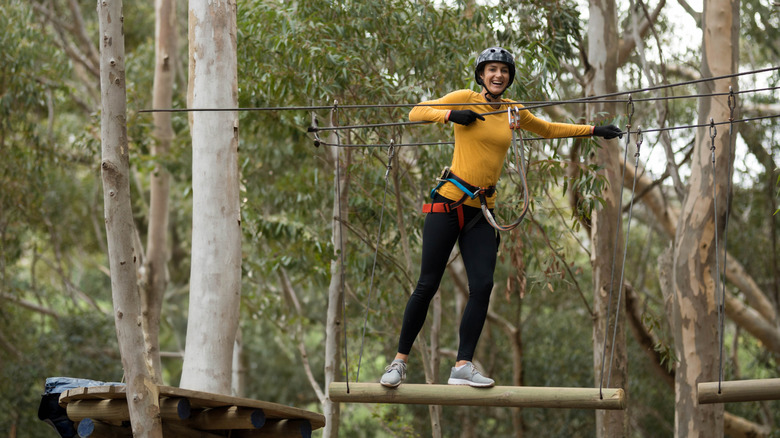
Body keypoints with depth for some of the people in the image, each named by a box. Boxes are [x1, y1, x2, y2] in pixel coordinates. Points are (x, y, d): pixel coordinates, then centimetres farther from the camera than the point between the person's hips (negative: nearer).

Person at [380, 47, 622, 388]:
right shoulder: (465, 99, -1)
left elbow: (548, 130, 28)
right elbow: (415, 113, -3)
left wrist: (594, 130, 27)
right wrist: (451, 115, -17)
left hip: (482, 210, 5)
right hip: (449, 203, -5)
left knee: (482, 286, -7)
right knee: (428, 285, -6)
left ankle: (463, 366, -1)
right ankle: (399, 361, 5)